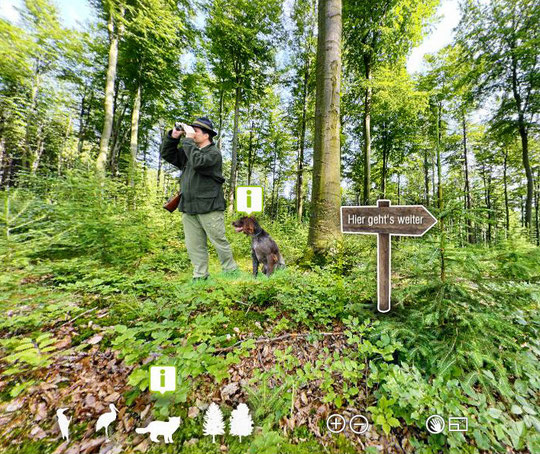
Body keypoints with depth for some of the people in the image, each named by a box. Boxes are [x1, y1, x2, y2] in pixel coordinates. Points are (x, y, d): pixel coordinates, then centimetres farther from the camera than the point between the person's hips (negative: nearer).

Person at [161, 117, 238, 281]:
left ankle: (231, 272, 16)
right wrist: (173, 136, 9)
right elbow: (167, 155, 22)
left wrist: (188, 140, -13)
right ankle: (200, 276, 19)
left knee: (219, 241, 0)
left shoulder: (214, 153, -3)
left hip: (209, 208, -7)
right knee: (194, 246, 8)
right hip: (188, 207, 7)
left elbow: (198, 162, -23)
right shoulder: (189, 151, 21)